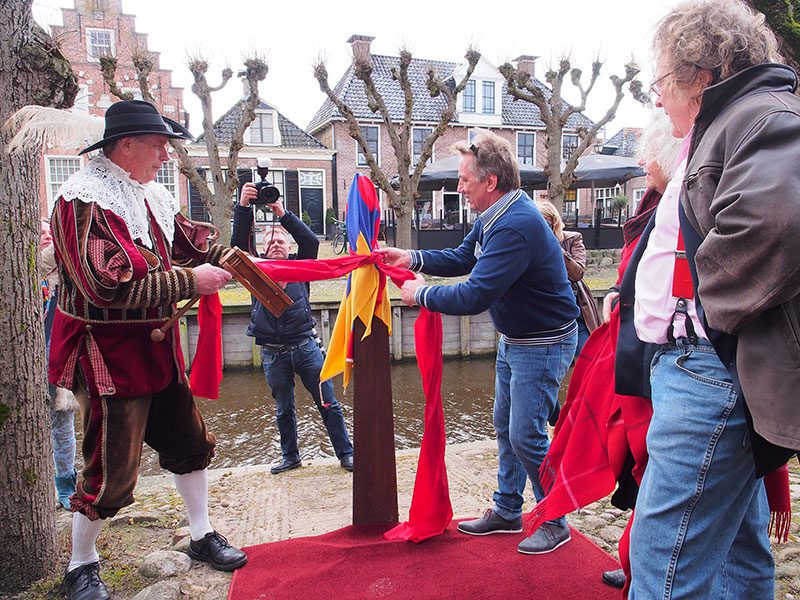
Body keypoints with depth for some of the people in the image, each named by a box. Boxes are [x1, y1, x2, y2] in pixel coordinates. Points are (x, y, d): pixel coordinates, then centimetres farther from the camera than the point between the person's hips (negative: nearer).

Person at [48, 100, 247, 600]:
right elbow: (110, 287, -28)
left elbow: (192, 241, 17)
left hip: (155, 343, 9)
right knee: (111, 469, 1)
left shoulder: (152, 194, 6)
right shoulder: (84, 200, -19)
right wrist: (190, 280, -23)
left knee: (188, 441, 16)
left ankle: (202, 536, 35)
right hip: (108, 352, -8)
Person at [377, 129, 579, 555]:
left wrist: (421, 294, -19)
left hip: (543, 344, -10)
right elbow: (462, 258, 13)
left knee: (526, 435, -4)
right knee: (505, 426, 17)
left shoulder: (516, 226, -30)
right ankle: (507, 512, 32)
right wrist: (412, 259, -1)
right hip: (514, 340, 10)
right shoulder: (494, 216, 2)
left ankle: (555, 523, 18)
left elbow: (475, 296, -33)